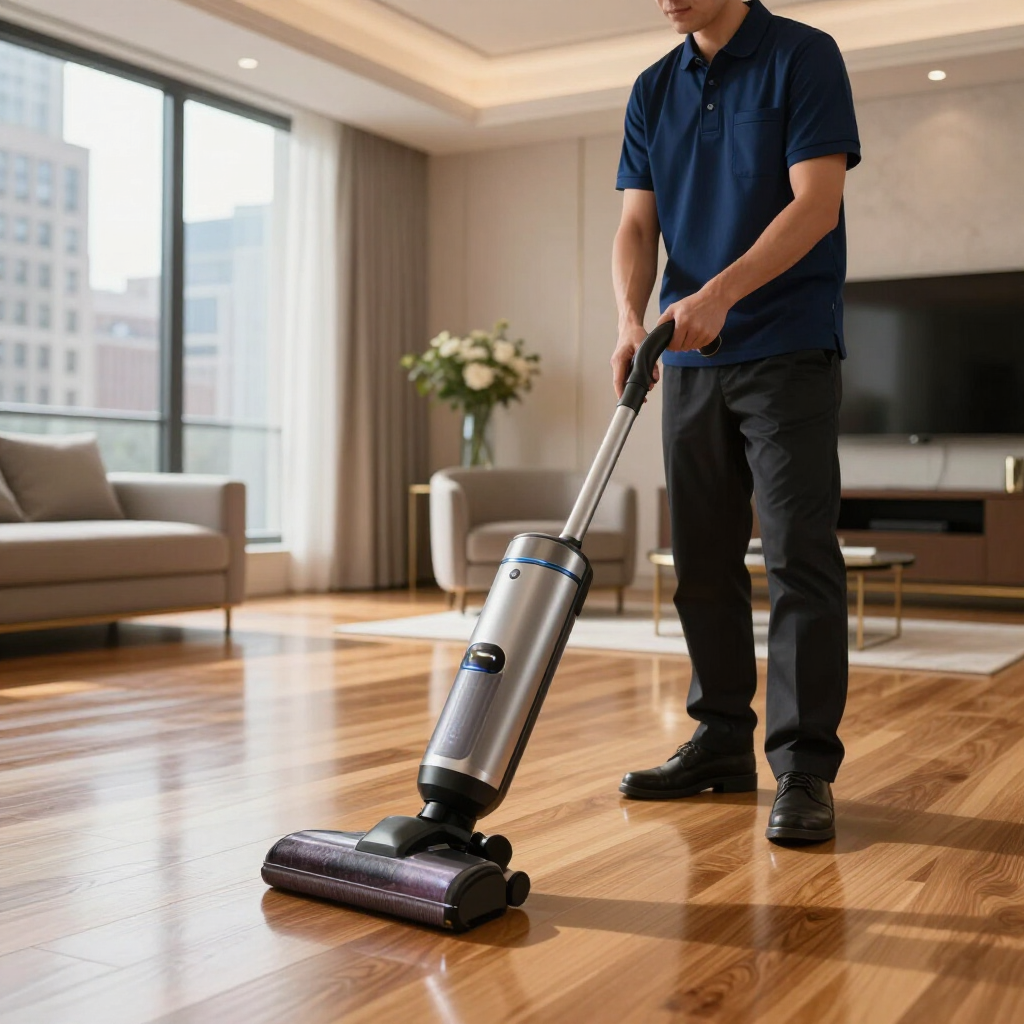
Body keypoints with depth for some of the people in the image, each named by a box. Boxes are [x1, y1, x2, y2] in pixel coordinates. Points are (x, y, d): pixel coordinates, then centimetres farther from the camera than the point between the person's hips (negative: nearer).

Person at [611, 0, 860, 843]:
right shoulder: (653, 91, 13)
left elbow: (817, 203, -13)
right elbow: (637, 224, 7)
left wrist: (719, 293, -24)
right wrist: (632, 321, -11)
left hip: (789, 350, -6)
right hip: (692, 359, 6)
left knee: (799, 557, -8)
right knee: (704, 562, 7)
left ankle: (805, 767, -3)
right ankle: (723, 743, 18)